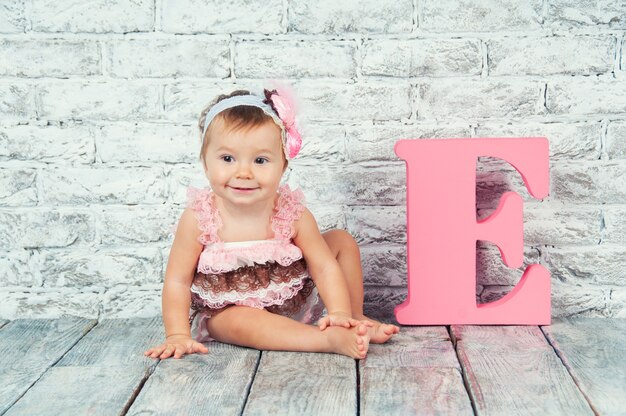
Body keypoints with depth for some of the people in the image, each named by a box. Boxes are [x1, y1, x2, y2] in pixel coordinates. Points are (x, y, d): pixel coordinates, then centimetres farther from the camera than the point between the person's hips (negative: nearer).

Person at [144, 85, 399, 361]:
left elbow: (325, 267, -15)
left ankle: (355, 319, 10)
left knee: (342, 241, -3)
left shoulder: (293, 213, -18)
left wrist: (339, 313, -29)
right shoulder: (198, 218, -23)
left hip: (292, 303, 3)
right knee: (241, 321, -39)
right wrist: (178, 336, -23)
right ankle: (335, 340, -42)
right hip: (226, 312, -3)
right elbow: (178, 280, -17)